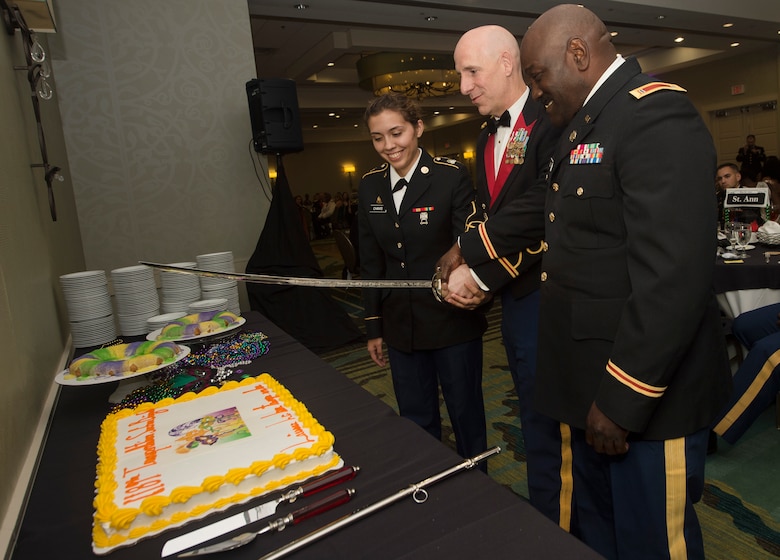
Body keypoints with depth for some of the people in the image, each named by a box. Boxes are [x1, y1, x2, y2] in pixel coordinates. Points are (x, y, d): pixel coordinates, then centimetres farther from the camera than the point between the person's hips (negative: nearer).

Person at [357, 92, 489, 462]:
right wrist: (373, 327, 9)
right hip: (400, 324, 4)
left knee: (466, 414, 13)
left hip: (452, 320, -4)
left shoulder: (451, 176, -10)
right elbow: (371, 263, 8)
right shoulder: (370, 186, 5)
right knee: (415, 420, 18)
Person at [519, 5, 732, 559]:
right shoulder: (583, 126, 14)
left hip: (645, 394, -9)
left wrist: (622, 400, -21)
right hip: (593, 387, 9)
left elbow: (674, 276, -25)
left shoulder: (656, 113, -17)